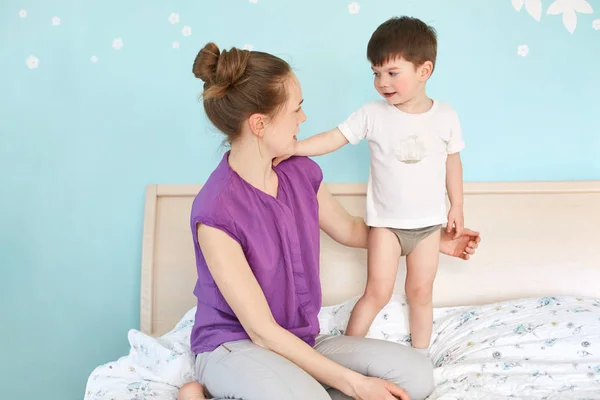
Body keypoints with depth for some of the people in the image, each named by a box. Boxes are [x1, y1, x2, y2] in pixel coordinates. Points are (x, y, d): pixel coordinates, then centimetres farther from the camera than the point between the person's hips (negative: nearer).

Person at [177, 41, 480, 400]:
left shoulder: (301, 173, -3)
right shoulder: (216, 212, -23)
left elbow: (349, 229, 19)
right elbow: (262, 331, -20)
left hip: (301, 343, 8)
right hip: (234, 346, -8)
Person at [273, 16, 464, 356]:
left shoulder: (445, 116, -5)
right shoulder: (372, 114, -10)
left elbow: (453, 162, 6)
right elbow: (333, 139, -13)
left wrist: (457, 206, 9)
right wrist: (291, 148, -25)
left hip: (428, 222, 2)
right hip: (386, 221, -1)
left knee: (421, 292, 12)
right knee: (378, 292, -1)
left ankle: (421, 356, 31)